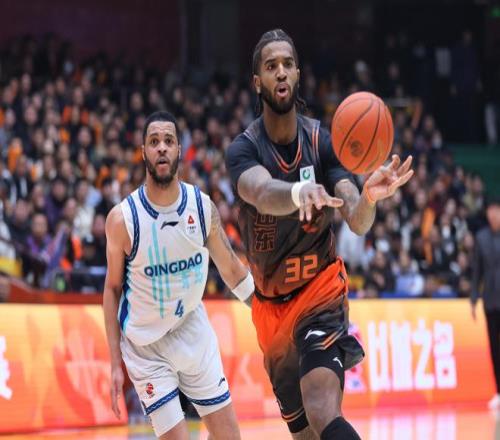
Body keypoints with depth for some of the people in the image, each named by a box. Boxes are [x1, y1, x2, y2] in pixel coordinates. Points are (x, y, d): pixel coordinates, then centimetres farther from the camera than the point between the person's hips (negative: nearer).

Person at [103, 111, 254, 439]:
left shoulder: (203, 206, -10)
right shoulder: (122, 219, -17)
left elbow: (230, 268, 6)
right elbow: (113, 289, -5)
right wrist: (116, 363, -6)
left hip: (193, 331, 4)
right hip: (145, 346, -3)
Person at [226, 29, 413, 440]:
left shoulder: (322, 142, -10)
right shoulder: (244, 149, -13)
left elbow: (358, 223, -20)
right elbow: (263, 194, -37)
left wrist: (370, 197, -45)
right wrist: (300, 191, -60)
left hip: (321, 287, -2)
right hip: (272, 305, 2)